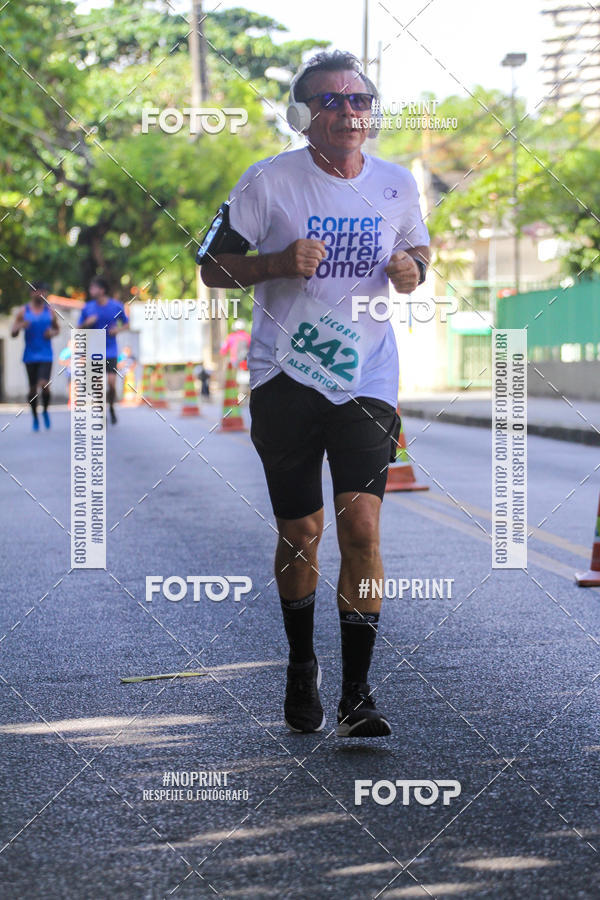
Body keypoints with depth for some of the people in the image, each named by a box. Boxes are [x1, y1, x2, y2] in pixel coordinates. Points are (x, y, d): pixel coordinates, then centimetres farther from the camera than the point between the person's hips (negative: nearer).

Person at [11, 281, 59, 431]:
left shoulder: (50, 311, 5)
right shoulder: (23, 311, 2)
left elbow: (56, 329, 19)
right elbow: (13, 333, 3)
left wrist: (52, 333, -5)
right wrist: (20, 326, -19)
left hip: (46, 355, 0)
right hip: (30, 356, 1)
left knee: (44, 384, -17)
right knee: (33, 388, 4)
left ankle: (45, 410, 10)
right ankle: (35, 416, 22)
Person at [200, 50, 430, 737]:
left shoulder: (397, 185, 5)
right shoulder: (268, 181, -4)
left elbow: (419, 247, 23)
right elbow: (213, 269, 0)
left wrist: (413, 270, -1)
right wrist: (279, 262, -18)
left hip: (366, 379, 1)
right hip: (285, 376, -1)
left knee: (361, 525, -13)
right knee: (300, 533, 5)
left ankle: (356, 696, -7)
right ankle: (301, 668, 31)